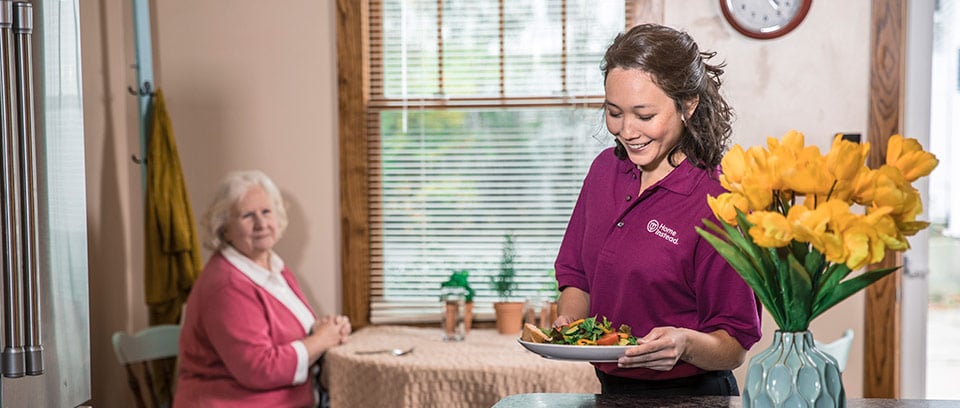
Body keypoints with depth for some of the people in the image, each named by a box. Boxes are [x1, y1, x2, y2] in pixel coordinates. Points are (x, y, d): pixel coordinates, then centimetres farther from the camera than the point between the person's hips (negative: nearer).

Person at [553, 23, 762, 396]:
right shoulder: (606, 169, 2)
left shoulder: (716, 204, -16)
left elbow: (735, 347, -11)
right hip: (611, 391, 5)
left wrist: (686, 344, -29)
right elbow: (577, 276, 12)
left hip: (691, 396, -5)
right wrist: (568, 321, -6)